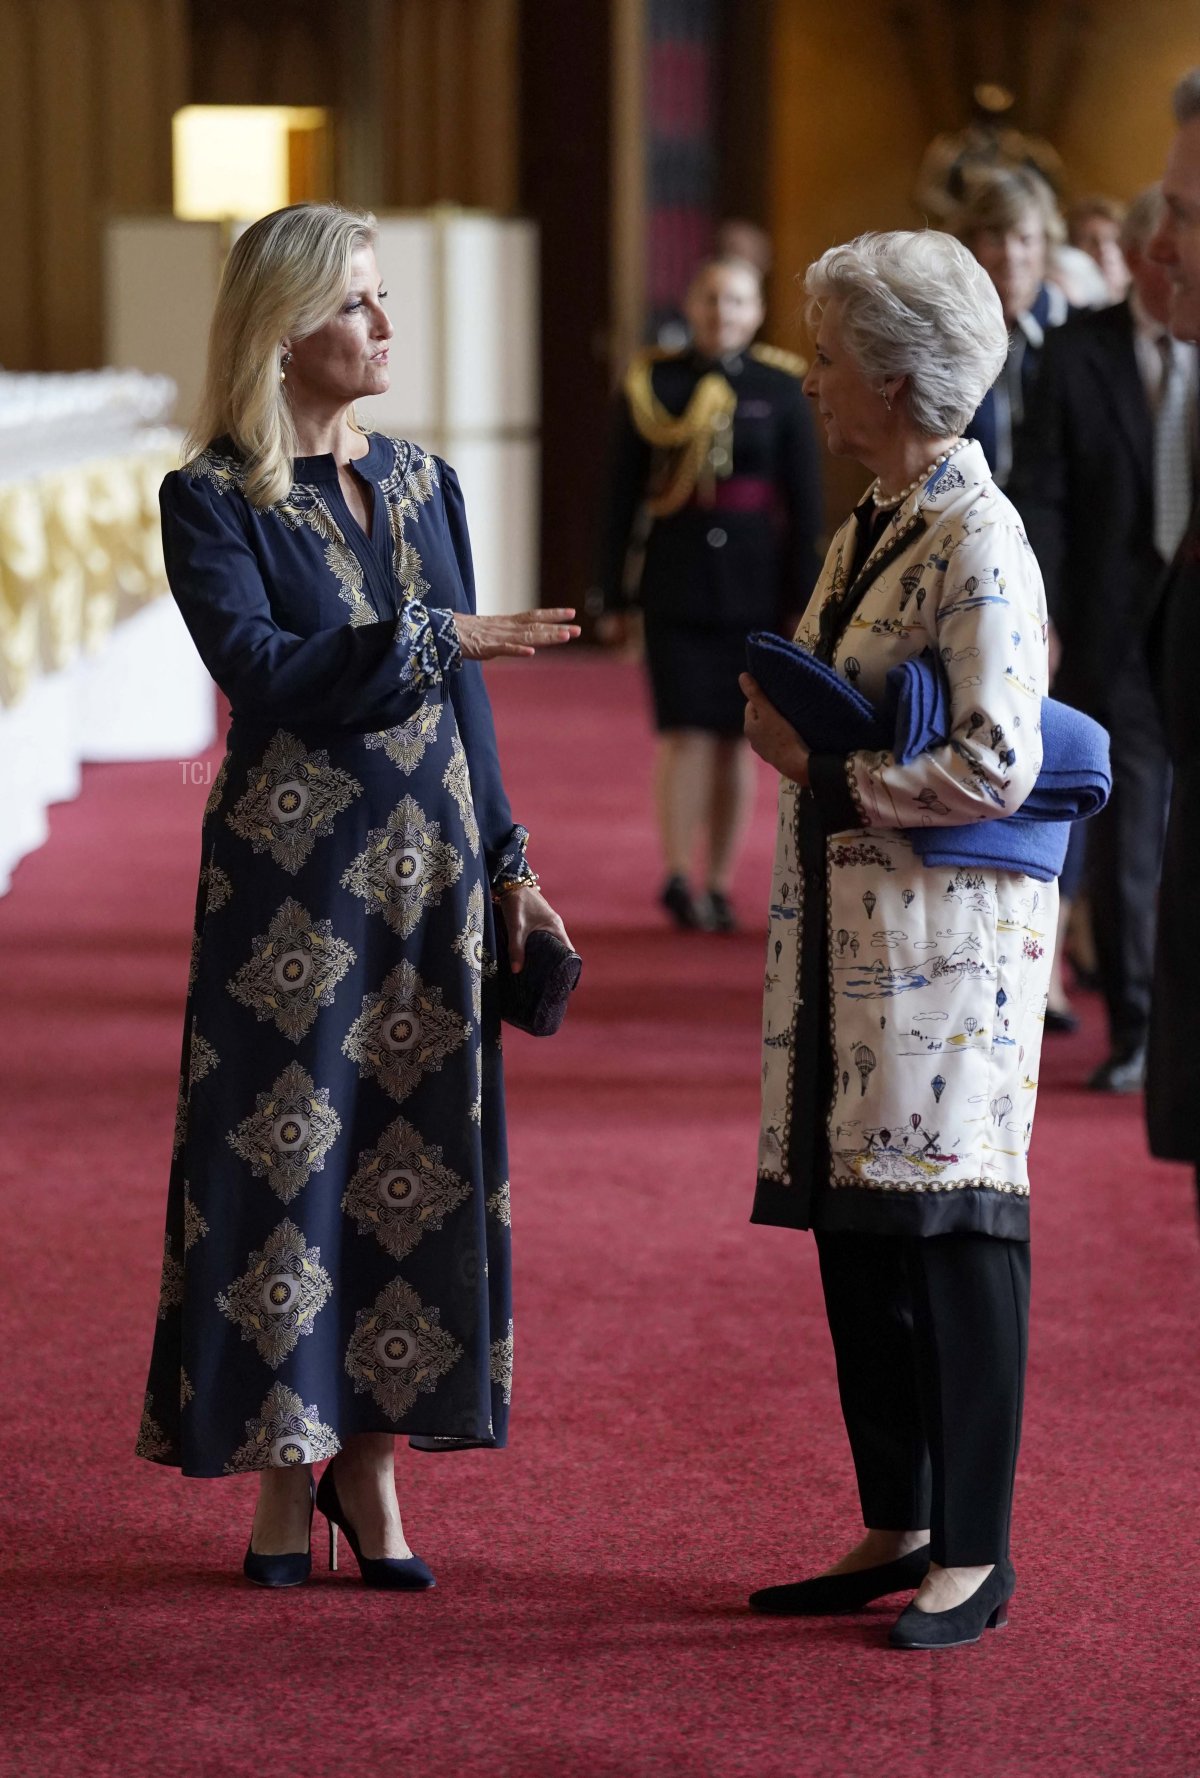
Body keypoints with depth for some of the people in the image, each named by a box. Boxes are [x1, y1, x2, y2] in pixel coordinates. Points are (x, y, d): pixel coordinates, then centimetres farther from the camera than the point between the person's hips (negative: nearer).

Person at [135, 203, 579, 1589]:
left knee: (414, 1162, 5)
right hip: (288, 879, -5)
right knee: (284, 1154, 0)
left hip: (427, 868, 5)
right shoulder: (211, 501, -6)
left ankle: (373, 1459, 15)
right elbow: (260, 667, -20)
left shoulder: (423, 484, 10)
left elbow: (464, 695, 13)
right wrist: (437, 636, -20)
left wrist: (506, 862, 10)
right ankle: (285, 1471, 10)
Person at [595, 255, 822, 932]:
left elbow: (806, 499, 2)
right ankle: (678, 878, 2)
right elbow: (623, 494, 4)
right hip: (676, 583, -1)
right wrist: (615, 593, 2)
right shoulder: (653, 384, 2)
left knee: (736, 737, 5)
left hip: (754, 587, 1)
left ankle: (721, 887, 13)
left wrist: (801, 594, -3)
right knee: (688, 730, -8)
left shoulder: (781, 388, 2)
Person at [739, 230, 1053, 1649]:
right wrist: (786, 725, 4)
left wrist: (823, 775, -13)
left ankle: (973, 1550, 6)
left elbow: (996, 767, -21)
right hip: (847, 929, 9)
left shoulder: (978, 542, -15)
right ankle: (896, 1528, 22)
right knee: (853, 1224, 12)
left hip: (948, 928, -9)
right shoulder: (866, 529, 13)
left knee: (950, 1227, -3)